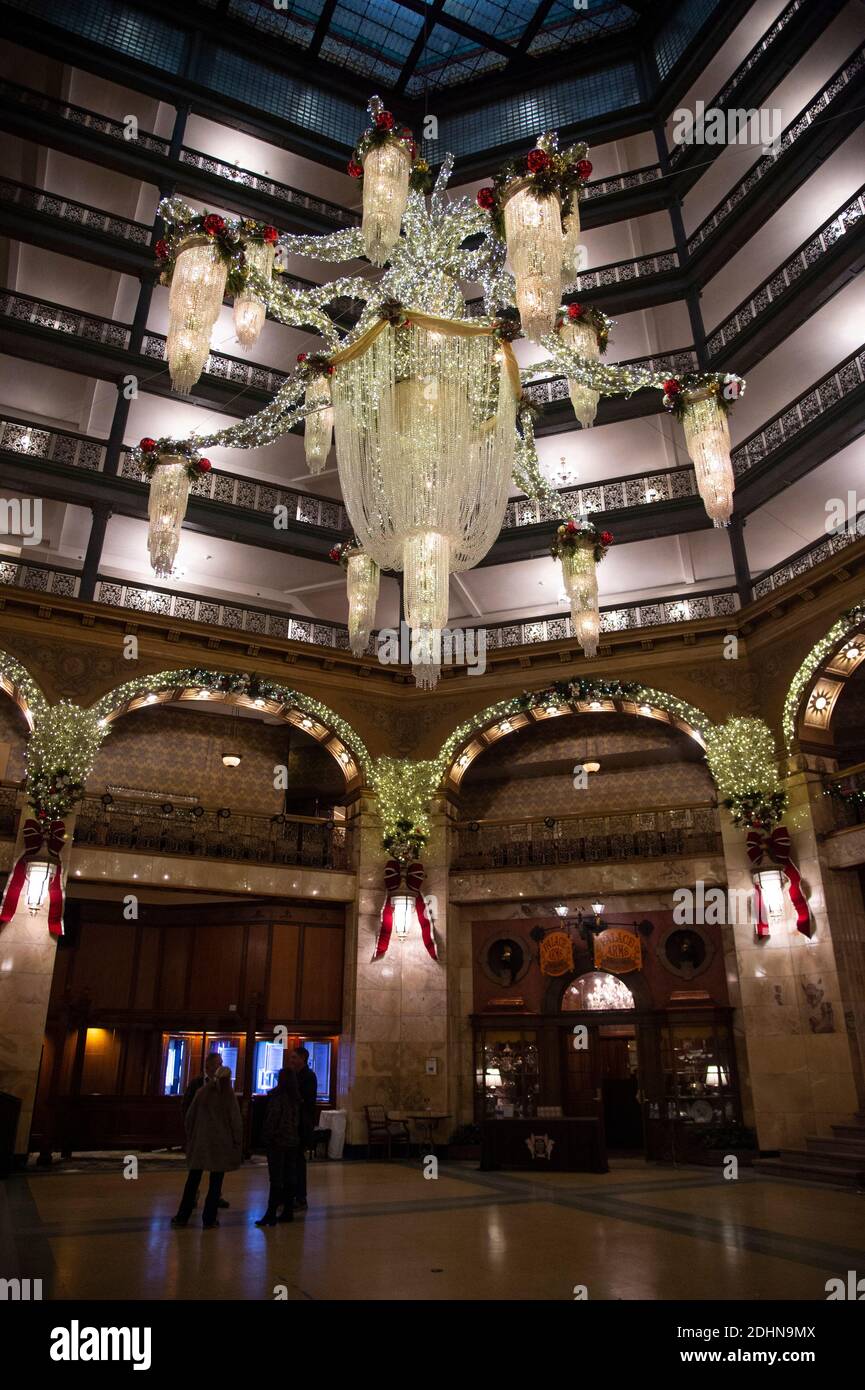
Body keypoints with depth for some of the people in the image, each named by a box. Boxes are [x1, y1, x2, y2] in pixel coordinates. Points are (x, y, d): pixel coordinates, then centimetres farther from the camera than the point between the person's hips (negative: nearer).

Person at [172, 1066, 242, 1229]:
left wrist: (190, 1137, 15)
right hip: (221, 1145, -3)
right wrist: (237, 1142, 2)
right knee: (215, 1183, 6)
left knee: (193, 1181, 12)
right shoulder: (229, 1096, -8)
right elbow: (236, 1121, -8)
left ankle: (182, 1217, 16)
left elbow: (190, 1116, 5)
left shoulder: (202, 1092, 1)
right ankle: (209, 1219, 7)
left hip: (199, 1142, 3)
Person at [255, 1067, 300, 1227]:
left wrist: (267, 1137, -5)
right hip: (293, 1141, 6)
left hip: (278, 1142, -6)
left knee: (276, 1178, -4)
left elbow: (272, 1119, -13)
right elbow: (298, 1120, 9)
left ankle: (271, 1214, -6)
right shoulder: (297, 1098, 5)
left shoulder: (276, 1096, -12)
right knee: (289, 1178, 11)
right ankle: (288, 1211, 16)